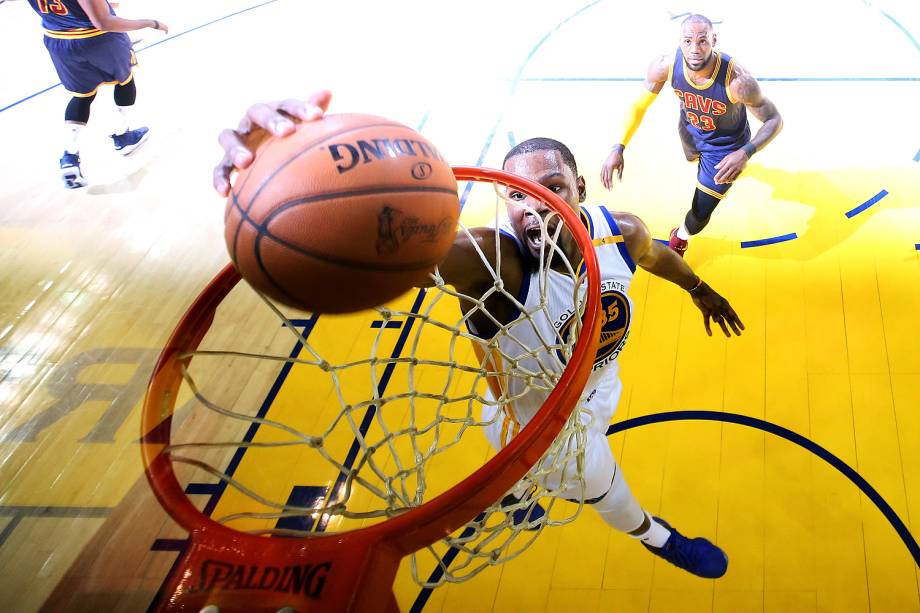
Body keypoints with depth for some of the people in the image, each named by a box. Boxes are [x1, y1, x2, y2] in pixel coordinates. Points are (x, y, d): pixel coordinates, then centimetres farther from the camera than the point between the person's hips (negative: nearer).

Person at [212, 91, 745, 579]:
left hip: (598, 390, 5)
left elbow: (657, 255, 2)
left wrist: (699, 288, 23)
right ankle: (655, 536, 56)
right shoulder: (494, 259, -42)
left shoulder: (621, 232, -24)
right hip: (536, 417, -5)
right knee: (602, 485, 19)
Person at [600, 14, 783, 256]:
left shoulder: (737, 80, -42)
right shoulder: (665, 66, -32)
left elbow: (774, 120, -29)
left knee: (700, 214, 0)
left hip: (726, 146, -4)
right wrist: (618, 148, -27)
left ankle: (680, 239, 37)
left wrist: (745, 153, -47)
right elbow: (639, 106, -15)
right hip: (690, 129, 4)